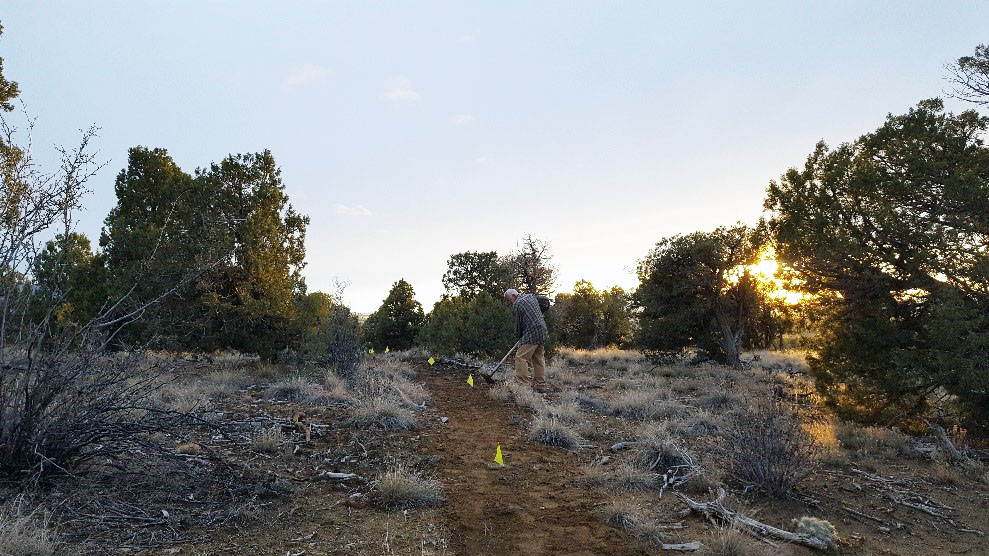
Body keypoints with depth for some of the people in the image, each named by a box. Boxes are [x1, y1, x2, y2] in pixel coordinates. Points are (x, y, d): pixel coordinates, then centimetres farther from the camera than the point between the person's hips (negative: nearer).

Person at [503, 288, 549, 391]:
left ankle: (522, 384, -17)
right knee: (539, 359, 12)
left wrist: (518, 336, 15)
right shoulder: (531, 296, 16)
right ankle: (540, 385, 14)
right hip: (543, 332, 9)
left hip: (531, 334, -9)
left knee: (521, 358, -10)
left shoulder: (517, 305, -6)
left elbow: (518, 323, -2)